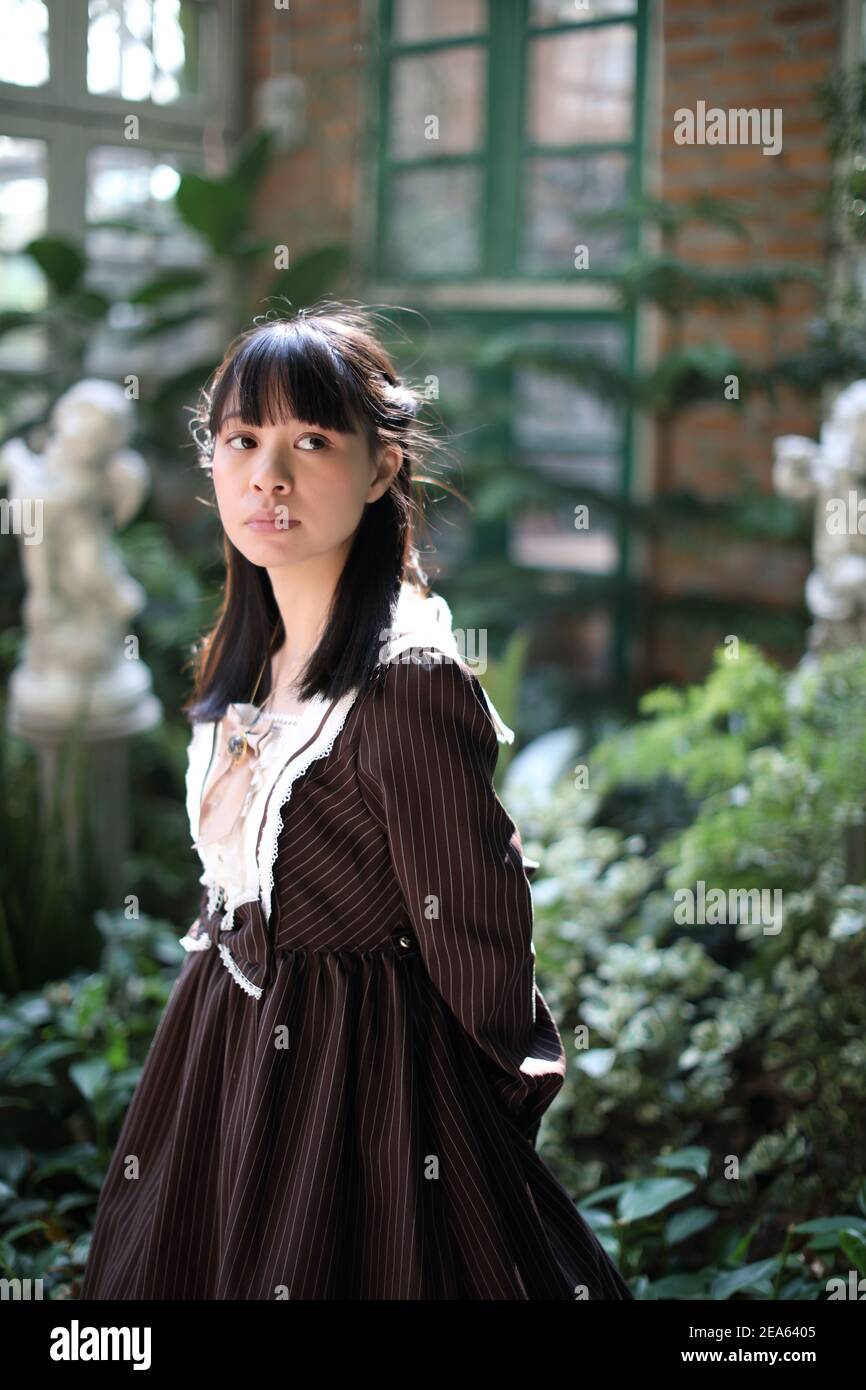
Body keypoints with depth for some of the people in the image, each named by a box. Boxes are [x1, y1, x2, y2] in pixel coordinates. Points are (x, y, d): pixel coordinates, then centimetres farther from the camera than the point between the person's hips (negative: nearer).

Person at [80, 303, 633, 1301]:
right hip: (224, 1045, 8)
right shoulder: (244, 663, 2)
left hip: (361, 1068, -8)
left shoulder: (405, 684, -25)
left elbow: (474, 938, -18)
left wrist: (504, 1101, -8)